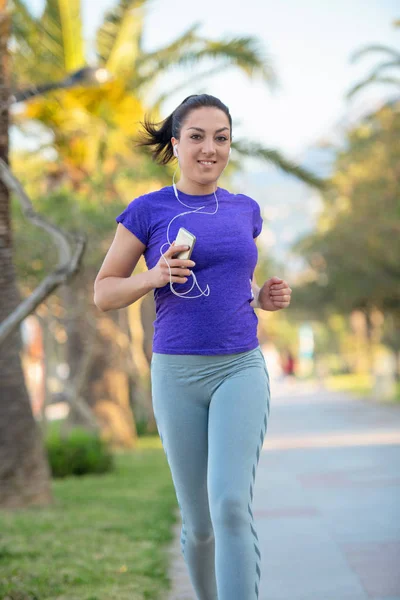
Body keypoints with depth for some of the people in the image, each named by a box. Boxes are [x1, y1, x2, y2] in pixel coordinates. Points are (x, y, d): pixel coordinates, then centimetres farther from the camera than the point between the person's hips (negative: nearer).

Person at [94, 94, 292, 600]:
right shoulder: (147, 210, -1)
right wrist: (155, 276, -17)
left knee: (231, 503, -19)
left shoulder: (245, 210, 8)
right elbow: (103, 293, 2)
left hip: (241, 370, 1)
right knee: (199, 523, 7)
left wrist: (265, 296, 3)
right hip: (177, 374, -1)